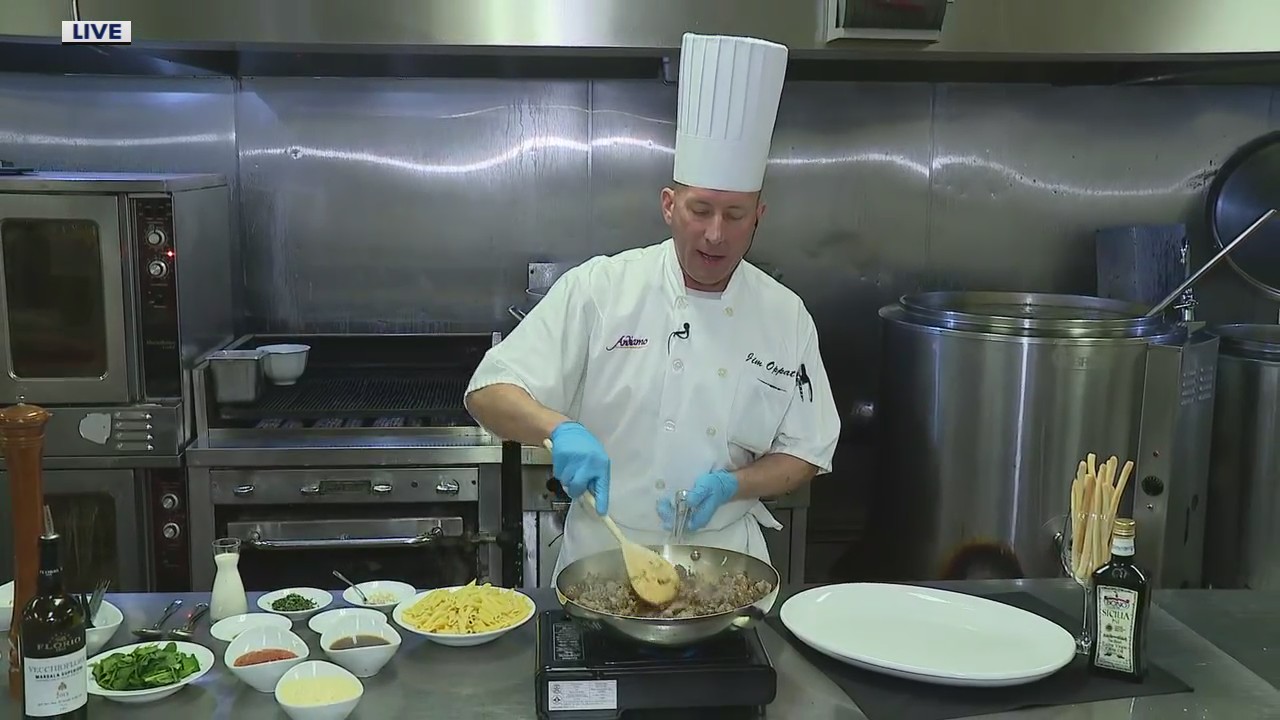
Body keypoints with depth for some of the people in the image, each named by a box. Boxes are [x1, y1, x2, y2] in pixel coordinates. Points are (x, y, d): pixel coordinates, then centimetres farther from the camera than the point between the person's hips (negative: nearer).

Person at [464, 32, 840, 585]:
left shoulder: (785, 316, -3)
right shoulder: (598, 289, -9)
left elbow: (805, 452, 4)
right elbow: (489, 393, -11)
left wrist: (729, 485, -15)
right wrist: (561, 429, -31)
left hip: (724, 557, 2)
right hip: (601, 557, -1)